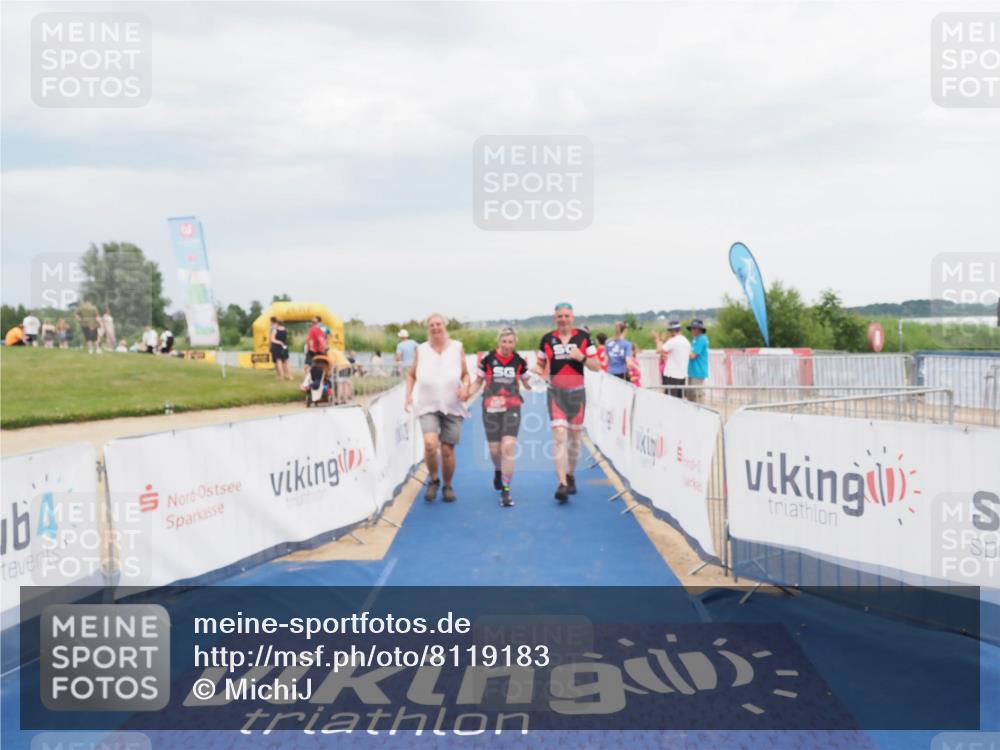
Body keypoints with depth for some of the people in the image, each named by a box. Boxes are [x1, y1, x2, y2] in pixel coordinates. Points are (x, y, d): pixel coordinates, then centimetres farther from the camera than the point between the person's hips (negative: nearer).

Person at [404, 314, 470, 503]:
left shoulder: (457, 348, 4)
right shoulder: (421, 350, 5)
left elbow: (465, 374, 10)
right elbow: (411, 375, 14)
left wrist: (465, 387, -10)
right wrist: (408, 395, -1)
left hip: (452, 407, 1)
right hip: (428, 406, -1)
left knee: (447, 450, 2)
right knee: (430, 443, -22)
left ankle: (447, 486, 26)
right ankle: (433, 480, 4)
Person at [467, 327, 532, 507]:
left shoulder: (520, 361, 0)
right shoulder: (487, 359, -3)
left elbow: (527, 384, 13)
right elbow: (478, 382, 6)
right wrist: (467, 393, -10)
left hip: (512, 408, 0)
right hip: (491, 409, 1)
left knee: (508, 447, -15)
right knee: (495, 449, 7)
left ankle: (505, 491, -7)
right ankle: (498, 470, 45)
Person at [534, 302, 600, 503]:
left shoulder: (583, 337, 0)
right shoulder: (547, 339, 2)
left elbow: (597, 366, 1)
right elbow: (540, 364, 12)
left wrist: (581, 357, -17)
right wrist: (540, 371, -11)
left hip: (576, 392, 1)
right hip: (556, 392, -1)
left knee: (574, 437, 10)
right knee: (559, 435, -14)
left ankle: (570, 475, 31)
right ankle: (562, 483, -17)